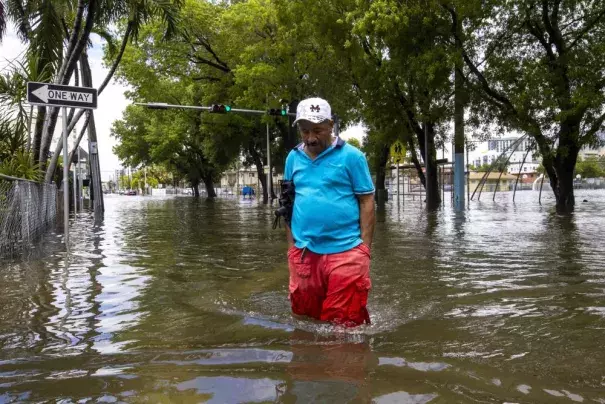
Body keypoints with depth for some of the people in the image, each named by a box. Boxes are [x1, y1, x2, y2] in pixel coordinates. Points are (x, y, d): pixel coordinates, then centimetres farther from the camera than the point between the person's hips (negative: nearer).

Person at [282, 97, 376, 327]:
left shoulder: (351, 156, -4)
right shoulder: (293, 158, 9)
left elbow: (367, 202, -3)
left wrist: (364, 248, -8)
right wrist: (291, 246, 11)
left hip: (345, 251, -4)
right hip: (304, 253, 4)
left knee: (344, 323, 4)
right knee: (305, 317, 17)